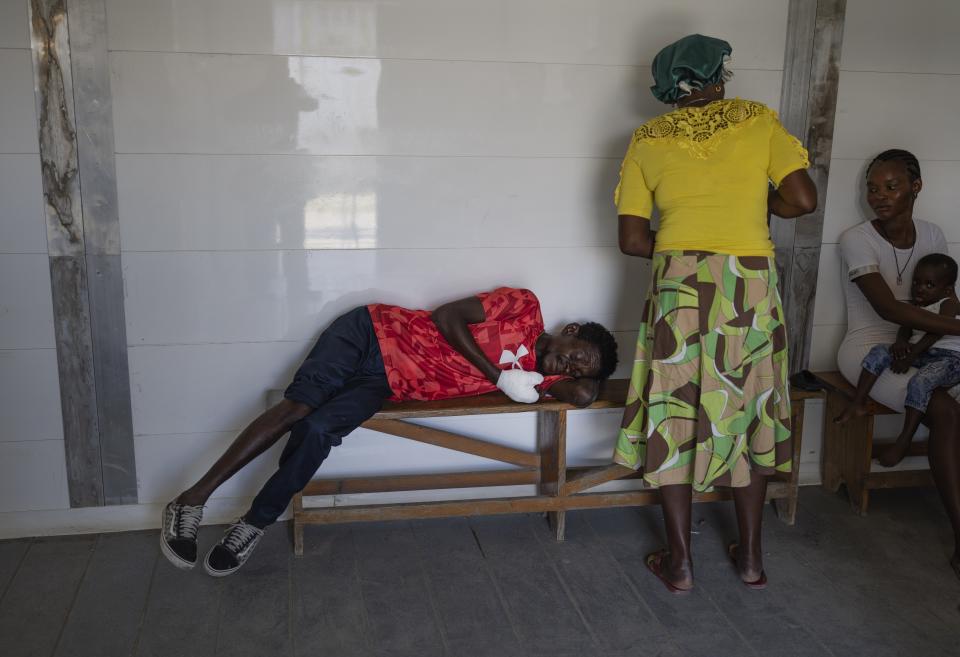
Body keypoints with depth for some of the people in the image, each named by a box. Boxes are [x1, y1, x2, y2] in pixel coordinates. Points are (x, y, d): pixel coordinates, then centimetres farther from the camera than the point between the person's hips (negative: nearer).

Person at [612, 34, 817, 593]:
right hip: (752, 286, 1)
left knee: (675, 417, 9)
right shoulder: (759, 120, 5)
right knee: (749, 414, 14)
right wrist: (757, 206, 16)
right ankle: (751, 556, 24)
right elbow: (804, 199, -3)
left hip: (680, 289, -1)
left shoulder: (647, 141, 6)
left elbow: (633, 239, 2)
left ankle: (680, 561, 15)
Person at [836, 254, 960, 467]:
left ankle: (904, 441, -28)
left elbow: (935, 332, -17)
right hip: (921, 355, 7)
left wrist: (910, 356, -25)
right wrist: (901, 341, -17)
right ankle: (858, 403, -17)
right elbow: (906, 326, 8)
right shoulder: (918, 306, 18)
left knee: (920, 381, -34)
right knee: (879, 351, -11)